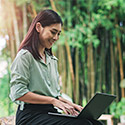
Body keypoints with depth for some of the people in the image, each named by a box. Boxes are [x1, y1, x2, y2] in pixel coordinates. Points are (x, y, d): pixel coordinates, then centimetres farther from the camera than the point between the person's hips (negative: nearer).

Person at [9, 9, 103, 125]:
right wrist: (53, 100, -15)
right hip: (32, 115, -7)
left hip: (50, 113, 8)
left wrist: (70, 104, 5)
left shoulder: (52, 59, 23)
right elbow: (18, 94, -13)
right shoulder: (25, 56, -3)